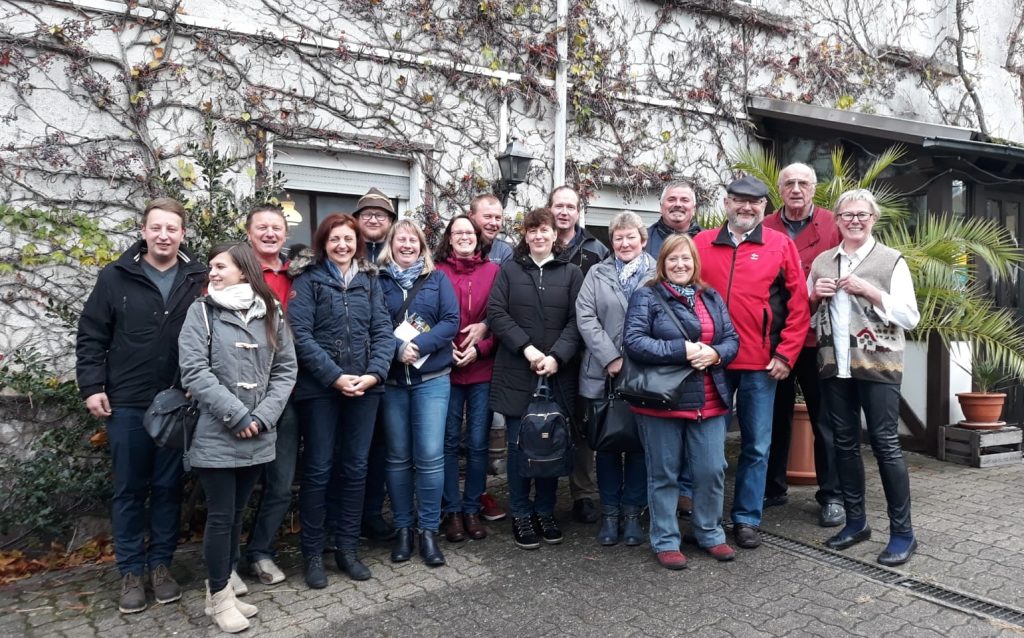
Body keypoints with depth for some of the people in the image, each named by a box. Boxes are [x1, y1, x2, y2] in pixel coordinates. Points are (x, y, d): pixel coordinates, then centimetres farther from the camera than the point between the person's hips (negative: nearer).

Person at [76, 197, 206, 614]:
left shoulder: (198, 280, 1)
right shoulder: (115, 278, 0)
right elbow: (91, 336, 2)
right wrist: (92, 386, -5)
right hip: (127, 404, 0)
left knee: (168, 488, 10)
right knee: (129, 490, 8)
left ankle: (161, 564, 24)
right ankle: (131, 572, 21)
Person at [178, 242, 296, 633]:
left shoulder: (271, 314, 7)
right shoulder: (202, 311, -2)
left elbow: (286, 369, 4)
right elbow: (194, 371, -11)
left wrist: (263, 416, -9)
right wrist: (238, 415, -16)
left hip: (257, 437, 3)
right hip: (215, 436, -3)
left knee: (236, 514, 14)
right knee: (221, 517, 2)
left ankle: (224, 587, 27)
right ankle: (219, 597, 18)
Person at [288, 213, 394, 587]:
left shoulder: (369, 280, 10)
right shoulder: (308, 279, -1)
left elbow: (383, 330, 4)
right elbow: (300, 334, -10)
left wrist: (374, 373, -10)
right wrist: (335, 376, -16)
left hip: (365, 385, 4)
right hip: (319, 387, -3)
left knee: (355, 468, 9)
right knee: (318, 469, 3)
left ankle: (347, 548, 22)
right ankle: (312, 553, 17)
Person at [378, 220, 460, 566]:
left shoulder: (437, 278, 8)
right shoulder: (379, 280, 7)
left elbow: (451, 321, -2)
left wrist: (419, 345, -14)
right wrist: (397, 348, -18)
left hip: (432, 378, 0)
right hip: (392, 379, 1)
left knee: (430, 455, -5)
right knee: (398, 456, 7)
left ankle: (428, 530, 9)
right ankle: (403, 528, 20)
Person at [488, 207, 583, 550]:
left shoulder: (571, 273, 8)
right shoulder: (509, 270, 8)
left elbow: (577, 320, -1)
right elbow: (496, 312, -3)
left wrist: (556, 356, -15)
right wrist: (527, 348, -14)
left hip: (557, 373, 1)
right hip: (517, 371, -1)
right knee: (520, 444, 5)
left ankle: (545, 512, 23)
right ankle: (521, 515, 17)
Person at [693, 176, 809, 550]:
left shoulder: (781, 245, 2)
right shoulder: (701, 244, 6)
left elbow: (798, 304, 1)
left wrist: (785, 354, -5)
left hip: (760, 364, -1)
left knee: (756, 445, 7)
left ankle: (746, 519, 22)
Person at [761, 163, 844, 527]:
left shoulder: (832, 227, 1)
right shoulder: (765, 229, 6)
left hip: (817, 337, -2)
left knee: (824, 418, 6)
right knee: (776, 415, 13)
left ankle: (831, 495, 18)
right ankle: (773, 487, 27)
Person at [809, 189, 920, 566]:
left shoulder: (892, 261, 0)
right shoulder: (821, 262, 12)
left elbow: (910, 317, -6)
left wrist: (870, 292, -15)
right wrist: (814, 295, -2)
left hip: (878, 365, -4)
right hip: (834, 364, 4)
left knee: (885, 445, -3)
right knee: (845, 443, 10)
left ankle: (902, 532, 8)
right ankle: (855, 521, 22)